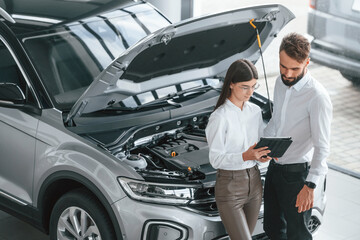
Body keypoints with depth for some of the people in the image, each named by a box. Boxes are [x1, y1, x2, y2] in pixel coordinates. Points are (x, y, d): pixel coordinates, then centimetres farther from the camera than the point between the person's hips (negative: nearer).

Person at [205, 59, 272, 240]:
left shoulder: (255, 111, 3)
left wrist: (263, 155, -9)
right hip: (229, 186, -7)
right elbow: (216, 159, -16)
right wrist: (245, 156, -29)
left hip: (254, 183, 7)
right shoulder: (219, 118, -17)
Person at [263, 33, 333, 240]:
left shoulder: (317, 97, -23)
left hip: (296, 172, -8)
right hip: (274, 166, 8)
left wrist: (310, 185, -32)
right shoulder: (281, 83, 3)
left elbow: (322, 146, -25)